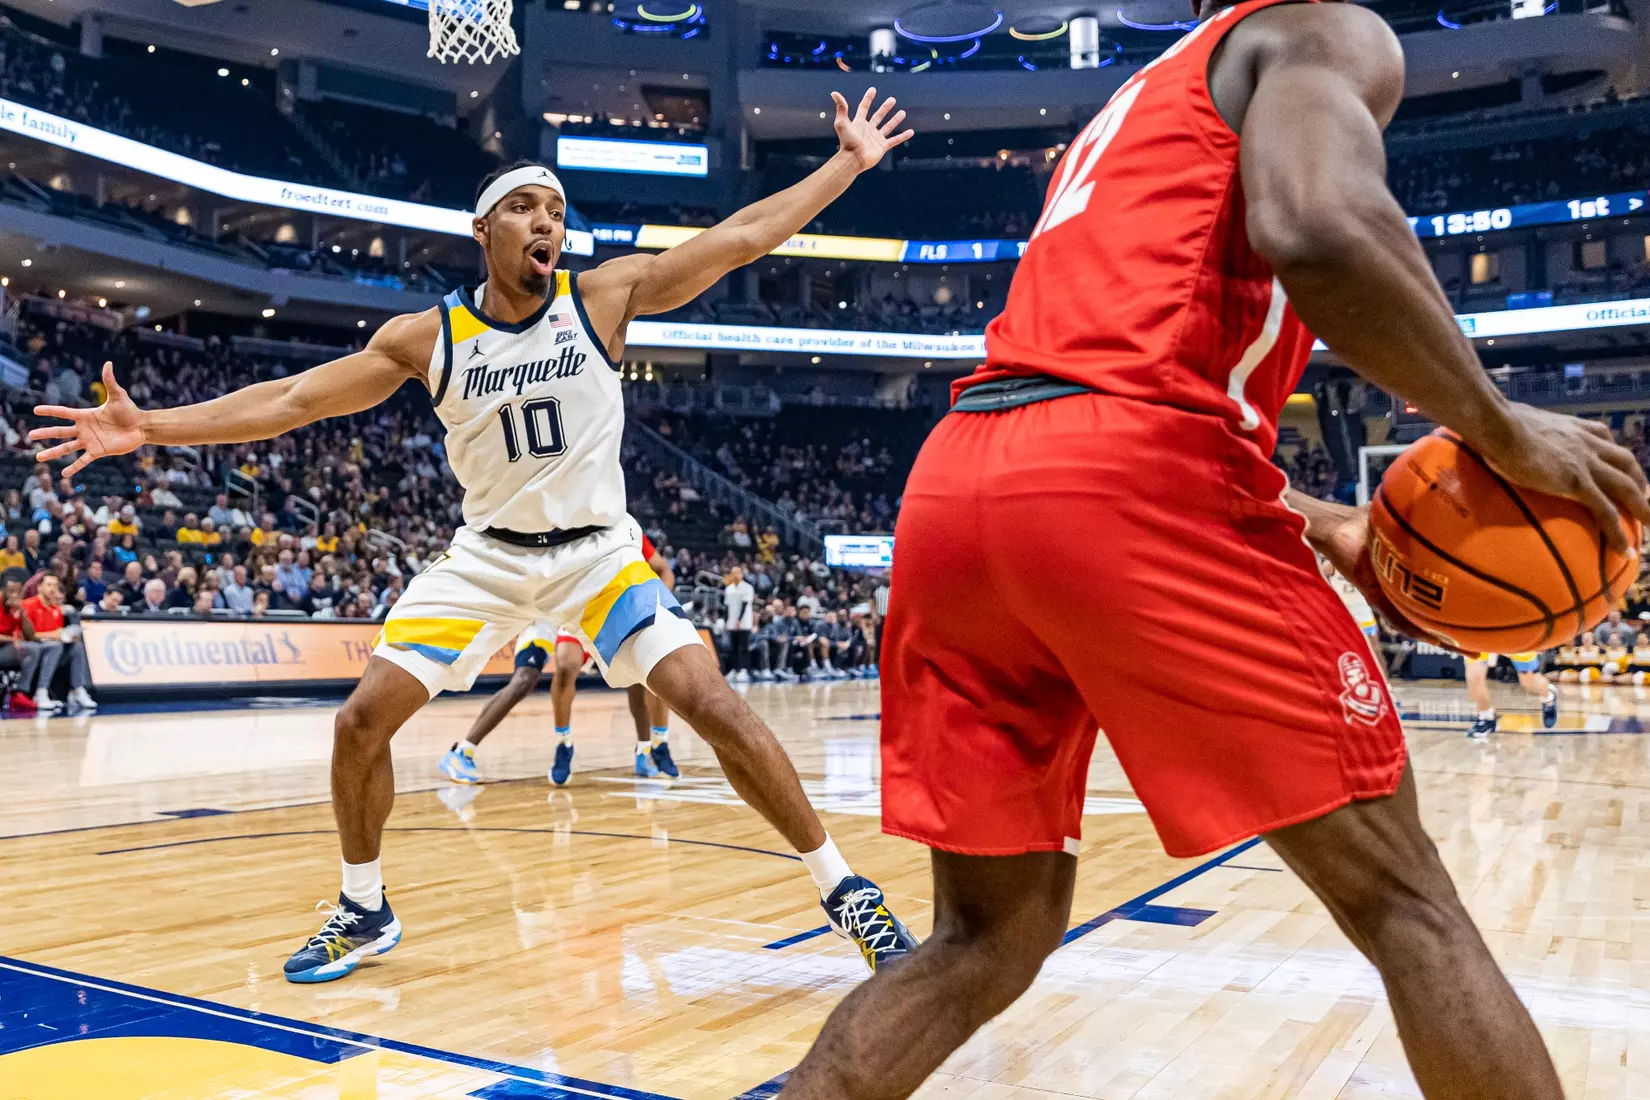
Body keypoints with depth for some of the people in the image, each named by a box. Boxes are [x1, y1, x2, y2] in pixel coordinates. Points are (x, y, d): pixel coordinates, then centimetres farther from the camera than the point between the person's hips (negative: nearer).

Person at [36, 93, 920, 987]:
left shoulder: (606, 294, -10)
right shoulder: (426, 337, -5)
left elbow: (743, 237, -10)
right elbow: (292, 398, -3)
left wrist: (849, 162, -10)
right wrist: (149, 427, -9)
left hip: (599, 552, -2)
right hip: (487, 557, 3)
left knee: (715, 705, -16)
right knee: (361, 721, -3)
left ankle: (842, 891, 0)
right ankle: (363, 911, 22)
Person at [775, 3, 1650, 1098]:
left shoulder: (1134, 111, 37)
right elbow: (1317, 231, -12)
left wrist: (1329, 531, 38)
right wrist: (1501, 429, 2)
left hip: (952, 486, 8)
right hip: (1127, 487, -7)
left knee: (988, 938, 17)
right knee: (1405, 902, 9)